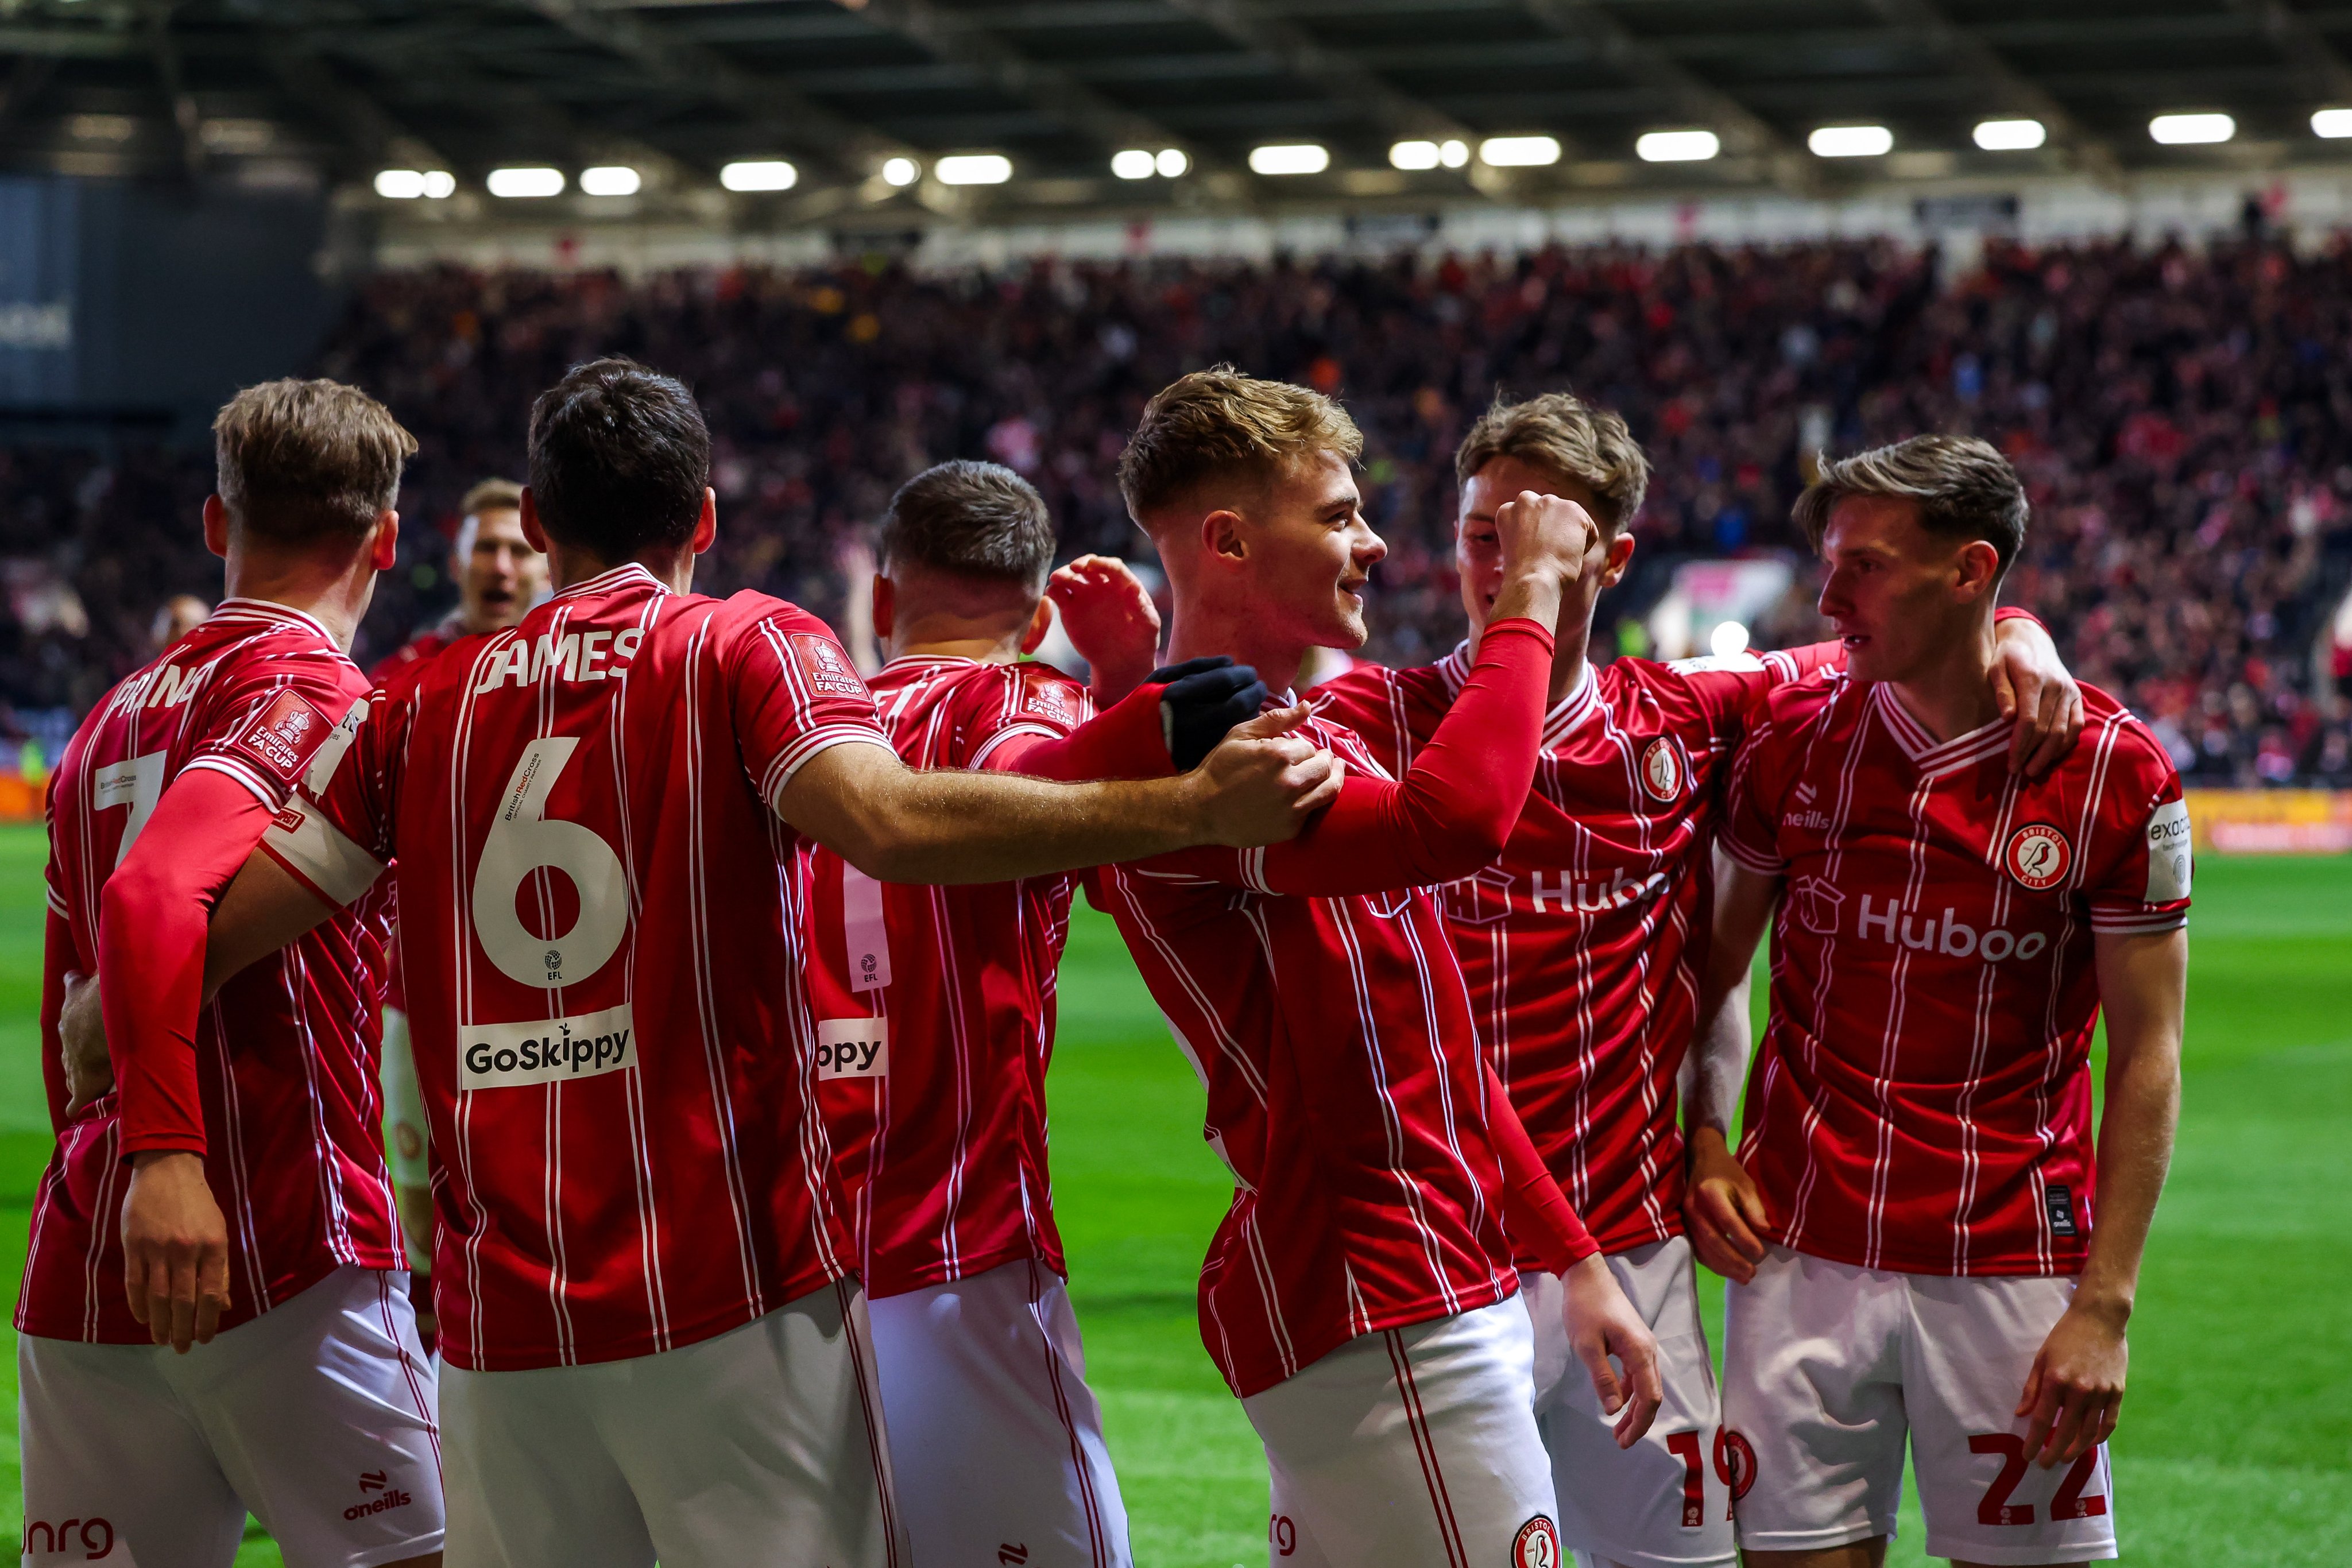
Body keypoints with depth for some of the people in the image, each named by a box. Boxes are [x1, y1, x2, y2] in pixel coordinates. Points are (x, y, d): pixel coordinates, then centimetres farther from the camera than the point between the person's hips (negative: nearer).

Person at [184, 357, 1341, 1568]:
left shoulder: (426, 710, 11)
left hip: (497, 1322, 4)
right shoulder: (746, 650, 1)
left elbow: (210, 932, 10)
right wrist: (1189, 809, -23)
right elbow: (889, 822, -19)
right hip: (732, 1293, -4)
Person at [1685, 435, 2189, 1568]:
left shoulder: (2114, 774, -6)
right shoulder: (1789, 738, 3)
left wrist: (2104, 1306, -9)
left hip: (2012, 1262, -2)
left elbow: (2145, 1056, -4)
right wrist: (1703, 1142, 1)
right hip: (1800, 1251, 2)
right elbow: (1716, 963, 15)